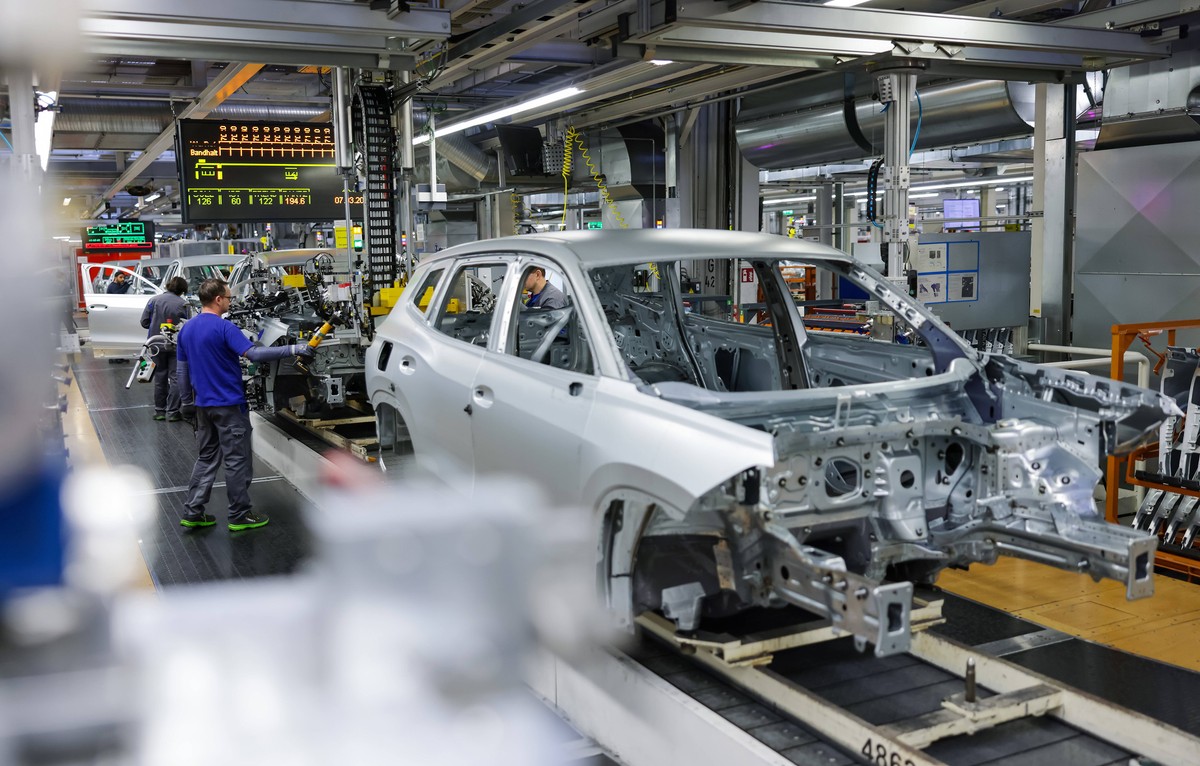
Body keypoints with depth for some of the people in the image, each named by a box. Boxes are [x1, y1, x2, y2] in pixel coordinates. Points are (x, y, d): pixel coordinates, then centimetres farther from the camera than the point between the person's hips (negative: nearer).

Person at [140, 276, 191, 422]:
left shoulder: (154, 300, -2)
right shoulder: (184, 305, -9)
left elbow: (144, 322, 1)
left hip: (157, 344, 3)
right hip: (176, 345, -3)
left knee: (160, 377, 14)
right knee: (175, 378, 4)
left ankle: (159, 411, 20)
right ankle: (172, 412, 2)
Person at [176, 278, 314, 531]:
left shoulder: (186, 329, 8)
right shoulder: (224, 327, -17)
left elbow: (181, 369, 14)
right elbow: (254, 354, -27)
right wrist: (293, 350, -27)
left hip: (203, 404, 8)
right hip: (229, 405, -8)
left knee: (206, 458, 16)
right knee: (237, 460, 1)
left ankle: (192, 512, 15)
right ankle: (240, 515, 7)